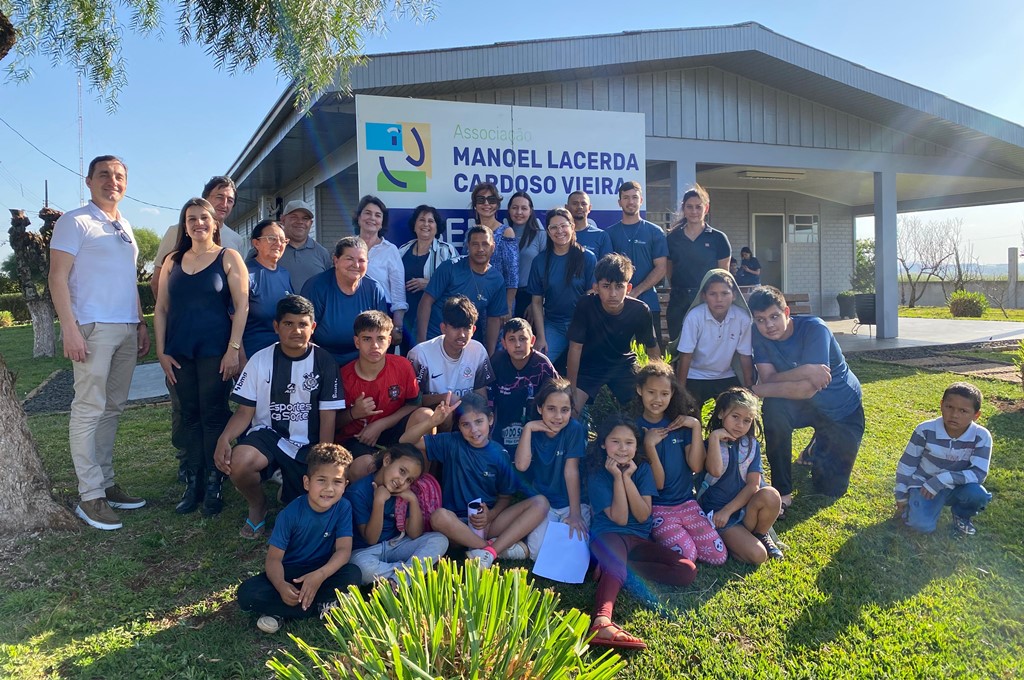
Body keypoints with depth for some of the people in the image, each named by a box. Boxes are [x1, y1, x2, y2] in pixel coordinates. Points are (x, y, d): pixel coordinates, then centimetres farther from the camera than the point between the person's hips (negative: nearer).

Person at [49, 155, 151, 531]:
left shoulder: (125, 227, 20)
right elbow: (58, 278, -8)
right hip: (93, 329, -7)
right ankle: (90, 496, -2)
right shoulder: (75, 221, -2)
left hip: (127, 330, 7)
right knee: (89, 410, -6)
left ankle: (106, 483, 17)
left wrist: (141, 323, 17)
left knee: (112, 408, 9)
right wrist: (70, 329, -16)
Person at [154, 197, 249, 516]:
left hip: (214, 350, -4)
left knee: (213, 416, -2)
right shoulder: (173, 261, 12)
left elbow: (241, 305, -6)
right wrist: (161, 351, 5)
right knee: (190, 417, 8)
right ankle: (192, 485, 16)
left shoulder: (228, 258, 0)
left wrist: (233, 349, -12)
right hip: (180, 352, 4)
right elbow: (161, 308, 12)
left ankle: (213, 486, 6)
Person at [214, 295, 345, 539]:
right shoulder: (261, 360, -2)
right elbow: (245, 411, 0)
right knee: (238, 461, -33)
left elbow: (328, 416, -2)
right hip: (268, 434, 0)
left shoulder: (324, 361, -3)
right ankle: (257, 505, 2)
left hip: (307, 445, 0)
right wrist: (224, 438, -20)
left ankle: (288, 482, 22)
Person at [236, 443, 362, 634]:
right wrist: (281, 586, -40)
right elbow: (274, 558, -18)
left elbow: (344, 550, -19)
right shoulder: (291, 513, -18)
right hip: (289, 573, -1)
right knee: (247, 594, -26)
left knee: (353, 574, -30)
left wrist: (320, 575, -38)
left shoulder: (343, 508, -14)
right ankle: (321, 606, -20)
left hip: (322, 572, 1)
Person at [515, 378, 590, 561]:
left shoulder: (574, 429, -11)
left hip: (571, 502, 0)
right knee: (539, 552, -22)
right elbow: (521, 465, -19)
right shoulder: (533, 430, -4)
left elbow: (571, 470, -14)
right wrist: (527, 428, -20)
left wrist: (575, 513, -18)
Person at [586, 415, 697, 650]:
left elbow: (643, 516, -5)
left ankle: (610, 567, -19)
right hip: (608, 534, -5)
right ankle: (602, 622, -67)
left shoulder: (642, 468, 6)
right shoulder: (597, 474, -4)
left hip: (640, 539, 5)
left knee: (688, 571, -17)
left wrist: (627, 477, -12)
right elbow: (619, 518, -12)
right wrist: (617, 477, -15)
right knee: (616, 565, -41)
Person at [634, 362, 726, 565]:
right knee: (686, 555, -24)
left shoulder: (681, 423, 3)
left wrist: (696, 426, -13)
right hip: (656, 508, -4)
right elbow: (657, 483, -12)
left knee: (719, 556, -8)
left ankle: (665, 537, 13)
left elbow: (697, 466, -8)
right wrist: (649, 445, -24)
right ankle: (655, 537, 6)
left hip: (686, 502, 4)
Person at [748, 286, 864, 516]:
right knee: (774, 408, -34)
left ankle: (817, 449, 35)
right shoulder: (759, 336, -16)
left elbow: (807, 389, -34)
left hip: (843, 408, -2)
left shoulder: (814, 328, -29)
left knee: (832, 487, 0)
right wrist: (805, 371, -41)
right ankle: (782, 492, -18)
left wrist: (758, 390, -32)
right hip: (806, 403, 2)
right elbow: (768, 379, -25)